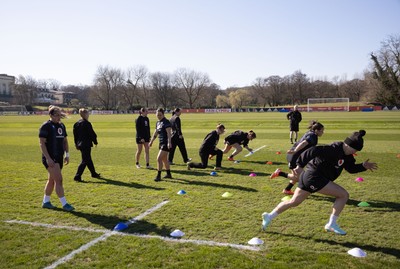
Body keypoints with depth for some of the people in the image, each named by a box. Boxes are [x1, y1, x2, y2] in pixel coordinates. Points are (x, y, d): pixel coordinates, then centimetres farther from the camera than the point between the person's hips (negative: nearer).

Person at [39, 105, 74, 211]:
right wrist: (48, 158, -20)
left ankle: (46, 202, 28)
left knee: (51, 180, 15)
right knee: (59, 180, -11)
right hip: (50, 158, -8)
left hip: (59, 157, 8)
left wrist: (67, 154, 10)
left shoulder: (62, 126, 12)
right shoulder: (46, 126, -10)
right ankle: (64, 204, -7)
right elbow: (42, 143, -14)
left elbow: (65, 140, 19)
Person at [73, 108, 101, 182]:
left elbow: (75, 134, 13)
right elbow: (92, 134, -11)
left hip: (80, 144, 9)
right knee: (85, 161, -4)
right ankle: (77, 176, -7)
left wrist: (76, 144, 21)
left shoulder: (76, 123, 8)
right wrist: (95, 142, 4)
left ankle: (94, 173, 33)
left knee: (88, 159, 19)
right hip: (86, 145, -9)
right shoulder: (87, 124, -16)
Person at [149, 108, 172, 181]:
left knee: (159, 159, -12)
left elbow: (169, 133, -21)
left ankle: (158, 176, -6)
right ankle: (169, 174, 30)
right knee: (164, 159, 17)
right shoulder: (158, 123, 13)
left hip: (166, 144, -9)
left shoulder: (166, 122, -12)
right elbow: (155, 133, 24)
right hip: (161, 143, 9)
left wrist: (169, 142, -31)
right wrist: (151, 141, 27)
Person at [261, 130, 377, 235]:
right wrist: (300, 165, -32)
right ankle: (332, 224, 0)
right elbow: (314, 151, -29)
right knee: (343, 195, -7)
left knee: (294, 202, 17)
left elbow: (351, 168, 21)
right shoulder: (334, 149, -20)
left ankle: (269, 216, 23)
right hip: (314, 177, -10)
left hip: (308, 176, 10)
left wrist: (363, 166, 5)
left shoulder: (346, 154, 10)